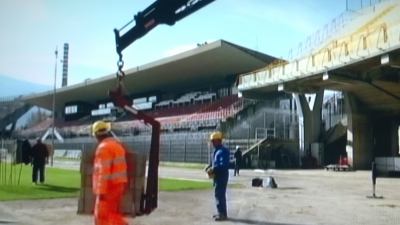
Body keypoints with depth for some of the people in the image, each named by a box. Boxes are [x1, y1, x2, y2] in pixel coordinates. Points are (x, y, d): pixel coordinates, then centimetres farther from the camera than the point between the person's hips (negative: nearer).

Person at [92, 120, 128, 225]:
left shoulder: (104, 147, -17)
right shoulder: (117, 144, 12)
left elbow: (103, 171, -21)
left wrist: (101, 191, -20)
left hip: (109, 187, -9)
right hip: (117, 185, 9)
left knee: (102, 215, 0)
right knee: (112, 213, 17)